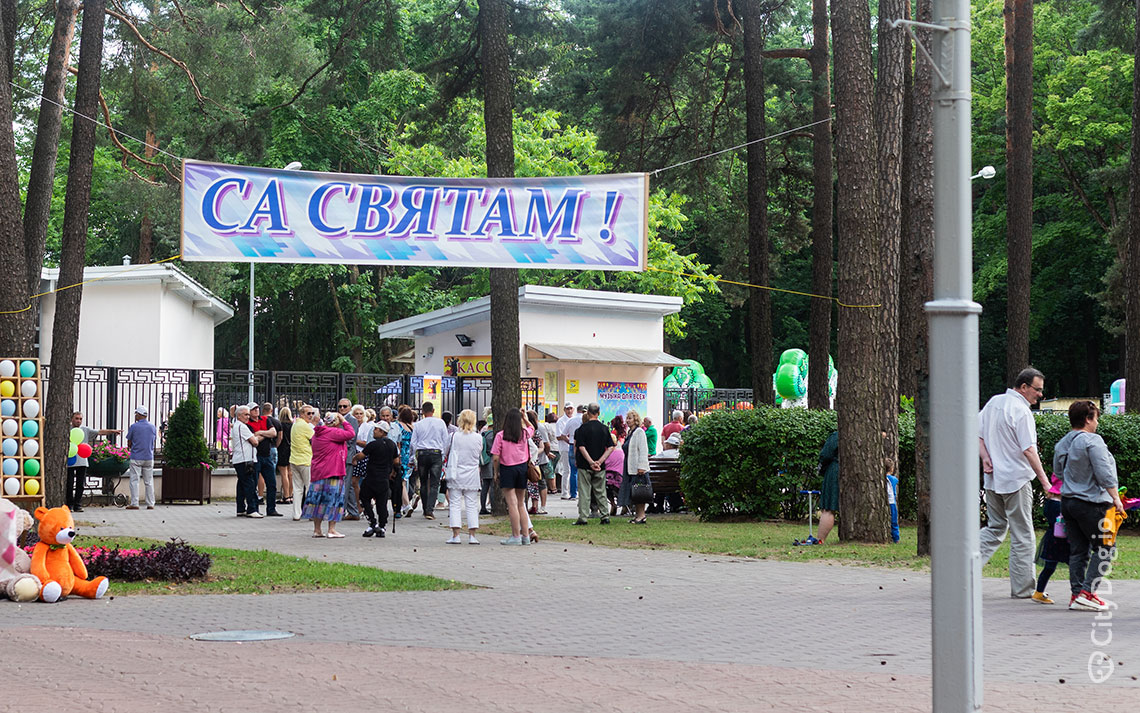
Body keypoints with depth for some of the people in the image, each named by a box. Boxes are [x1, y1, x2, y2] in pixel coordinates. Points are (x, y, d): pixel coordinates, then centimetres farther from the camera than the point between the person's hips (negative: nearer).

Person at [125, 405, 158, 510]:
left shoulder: (134, 427, -7)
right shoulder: (152, 427, 5)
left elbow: (129, 444, -1)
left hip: (136, 458, -4)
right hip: (149, 458, 4)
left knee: (134, 481, 0)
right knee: (149, 482, 8)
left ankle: (134, 503, -4)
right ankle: (150, 504, 6)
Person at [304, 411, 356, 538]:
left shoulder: (317, 433, 13)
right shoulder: (333, 433, -13)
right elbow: (351, 434, -13)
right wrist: (344, 421, -2)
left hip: (317, 472, 8)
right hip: (332, 474, -8)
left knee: (318, 499, 10)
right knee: (333, 499, -2)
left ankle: (316, 529, 14)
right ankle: (332, 530, -3)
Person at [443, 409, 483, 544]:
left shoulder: (454, 436, -8)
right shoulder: (478, 438, -5)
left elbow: (446, 452, 4)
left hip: (456, 474, -1)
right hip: (472, 475, 1)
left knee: (455, 504, 3)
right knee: (472, 505, 6)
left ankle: (455, 535, -4)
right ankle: (472, 535, 3)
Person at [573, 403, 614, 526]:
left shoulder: (583, 428, -8)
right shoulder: (604, 428, 4)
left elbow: (581, 447, -14)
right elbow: (610, 447, 1)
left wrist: (591, 462, -13)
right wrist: (599, 462, -4)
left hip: (585, 465, -4)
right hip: (601, 467, 4)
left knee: (584, 492, 0)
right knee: (600, 491, 12)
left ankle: (583, 517, -2)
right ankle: (605, 516, 10)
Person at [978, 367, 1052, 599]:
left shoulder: (994, 402, 9)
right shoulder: (1021, 411, -16)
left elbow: (977, 434, 12)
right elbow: (1028, 450, -20)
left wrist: (985, 458, 3)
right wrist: (1044, 480, -16)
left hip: (993, 478, 7)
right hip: (1016, 480, -7)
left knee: (995, 528, 18)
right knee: (1022, 534, 2)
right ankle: (1023, 587, 7)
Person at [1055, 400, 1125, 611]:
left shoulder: (1061, 444, 11)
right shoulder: (1092, 441, -14)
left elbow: (1058, 472, 22)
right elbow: (1104, 474, -17)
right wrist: (1116, 498, -11)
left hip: (1068, 501, 8)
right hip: (1092, 503, -8)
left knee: (1078, 550, 11)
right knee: (1105, 549, 0)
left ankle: (1076, 594, 9)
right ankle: (1087, 593, -9)